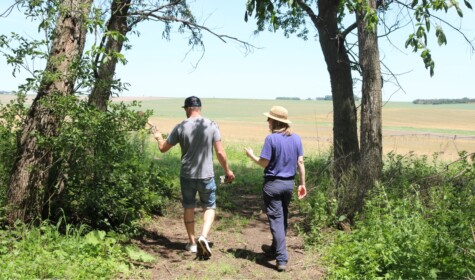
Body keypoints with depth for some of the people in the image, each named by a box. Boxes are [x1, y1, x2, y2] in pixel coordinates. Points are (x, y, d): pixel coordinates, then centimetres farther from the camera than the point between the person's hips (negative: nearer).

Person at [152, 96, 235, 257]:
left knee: (188, 208, 16)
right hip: (206, 175, -1)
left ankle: (192, 243, 23)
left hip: (187, 175, 1)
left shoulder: (181, 127, -5)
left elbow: (163, 148, 5)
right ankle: (204, 236, -9)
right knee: (209, 207, 13)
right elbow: (220, 153, -6)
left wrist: (158, 137, 27)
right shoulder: (212, 126, -7)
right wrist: (227, 171, 9)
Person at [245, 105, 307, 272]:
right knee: (283, 217, 20)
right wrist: (302, 183, 9)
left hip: (273, 184, -6)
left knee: (276, 219, -1)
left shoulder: (271, 139, -15)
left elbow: (264, 163, -13)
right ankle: (275, 249, 37)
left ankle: (282, 259, -4)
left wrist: (251, 155, 6)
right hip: (289, 183, 6)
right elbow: (300, 162, 3)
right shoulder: (296, 138, 2)